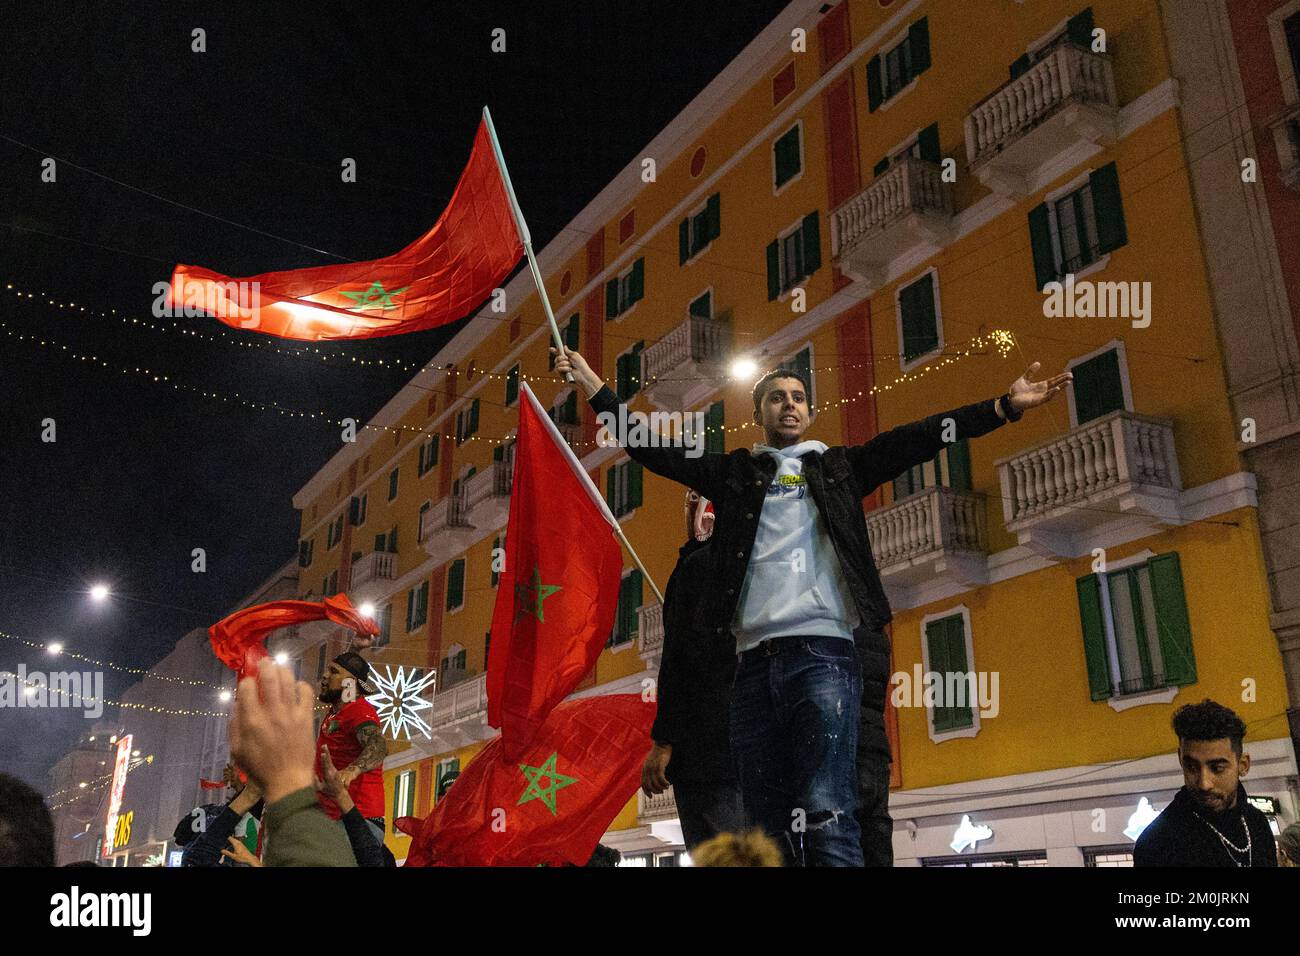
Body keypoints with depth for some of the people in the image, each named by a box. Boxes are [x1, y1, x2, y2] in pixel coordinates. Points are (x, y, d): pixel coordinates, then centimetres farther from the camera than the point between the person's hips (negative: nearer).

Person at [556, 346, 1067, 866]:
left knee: (824, 819, -15)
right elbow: (653, 448, 18)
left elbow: (915, 439, 12)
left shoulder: (839, 468, 20)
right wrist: (594, 387, 14)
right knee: (769, 830, 2)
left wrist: (1004, 407, 4)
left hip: (822, 652, -2)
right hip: (755, 663, 2)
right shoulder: (735, 471, 21)